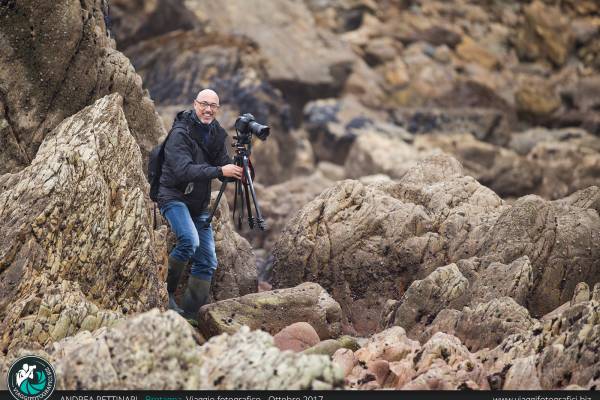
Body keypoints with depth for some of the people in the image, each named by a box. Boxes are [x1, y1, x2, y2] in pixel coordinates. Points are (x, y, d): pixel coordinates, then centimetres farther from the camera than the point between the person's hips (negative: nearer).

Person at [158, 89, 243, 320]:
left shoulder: (216, 134, 6)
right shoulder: (180, 133, -16)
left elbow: (224, 166, 3)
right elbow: (183, 170, -29)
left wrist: (238, 169, -19)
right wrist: (220, 171, -34)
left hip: (199, 203, 7)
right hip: (174, 196, -7)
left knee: (207, 262, 2)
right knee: (190, 240, -31)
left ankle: (190, 314, 10)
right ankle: (164, 290, -11)